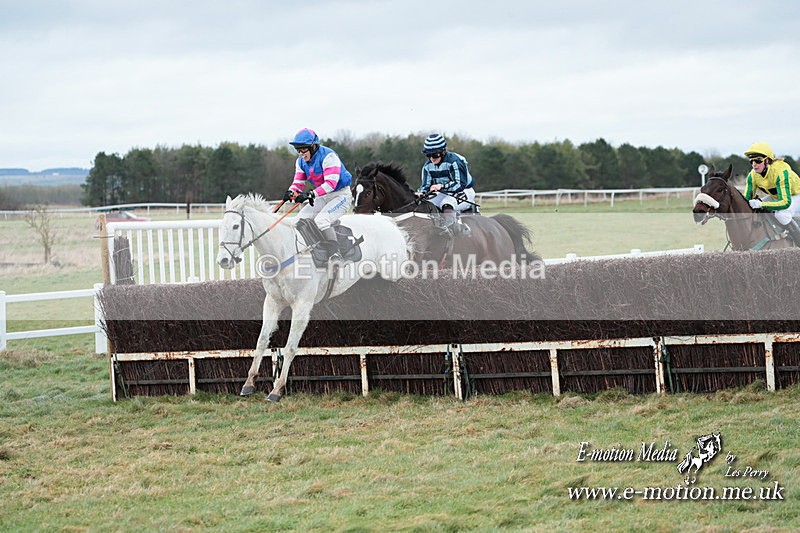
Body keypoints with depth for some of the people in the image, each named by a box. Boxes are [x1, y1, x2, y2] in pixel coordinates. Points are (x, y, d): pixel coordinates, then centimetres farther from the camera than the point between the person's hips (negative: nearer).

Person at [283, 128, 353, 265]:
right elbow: (298, 183, 4)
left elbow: (331, 183, -31)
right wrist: (291, 192, -20)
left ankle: (335, 255, -21)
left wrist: (311, 194, -40)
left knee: (321, 220, -29)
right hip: (323, 197, 9)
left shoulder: (328, 156, -24)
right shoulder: (301, 161, 1)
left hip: (341, 195, -9)